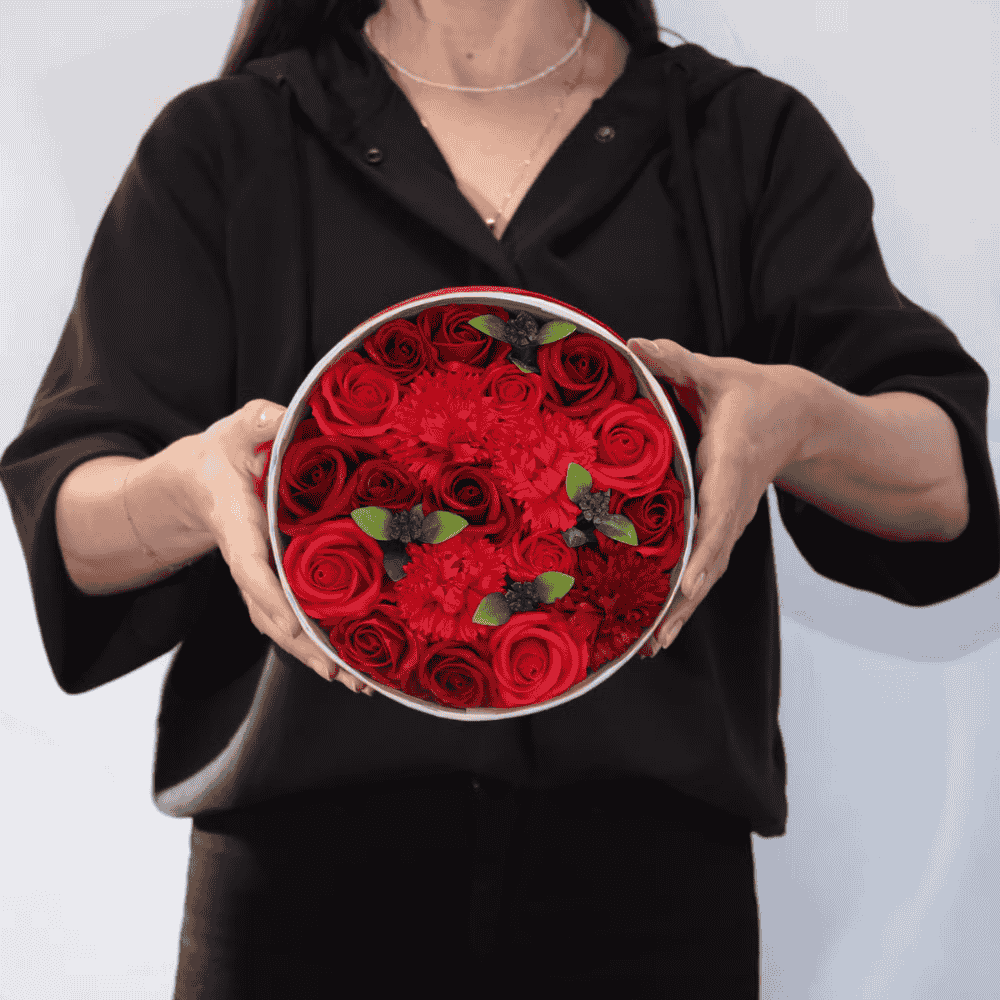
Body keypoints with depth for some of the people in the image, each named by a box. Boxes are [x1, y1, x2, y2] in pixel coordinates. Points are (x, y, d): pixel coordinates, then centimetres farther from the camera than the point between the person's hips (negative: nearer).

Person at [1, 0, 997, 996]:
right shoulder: (222, 146, 8)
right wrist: (188, 484, -23)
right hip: (311, 860, 0)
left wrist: (801, 425, -24)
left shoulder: (752, 140, 9)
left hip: (647, 874, 0)